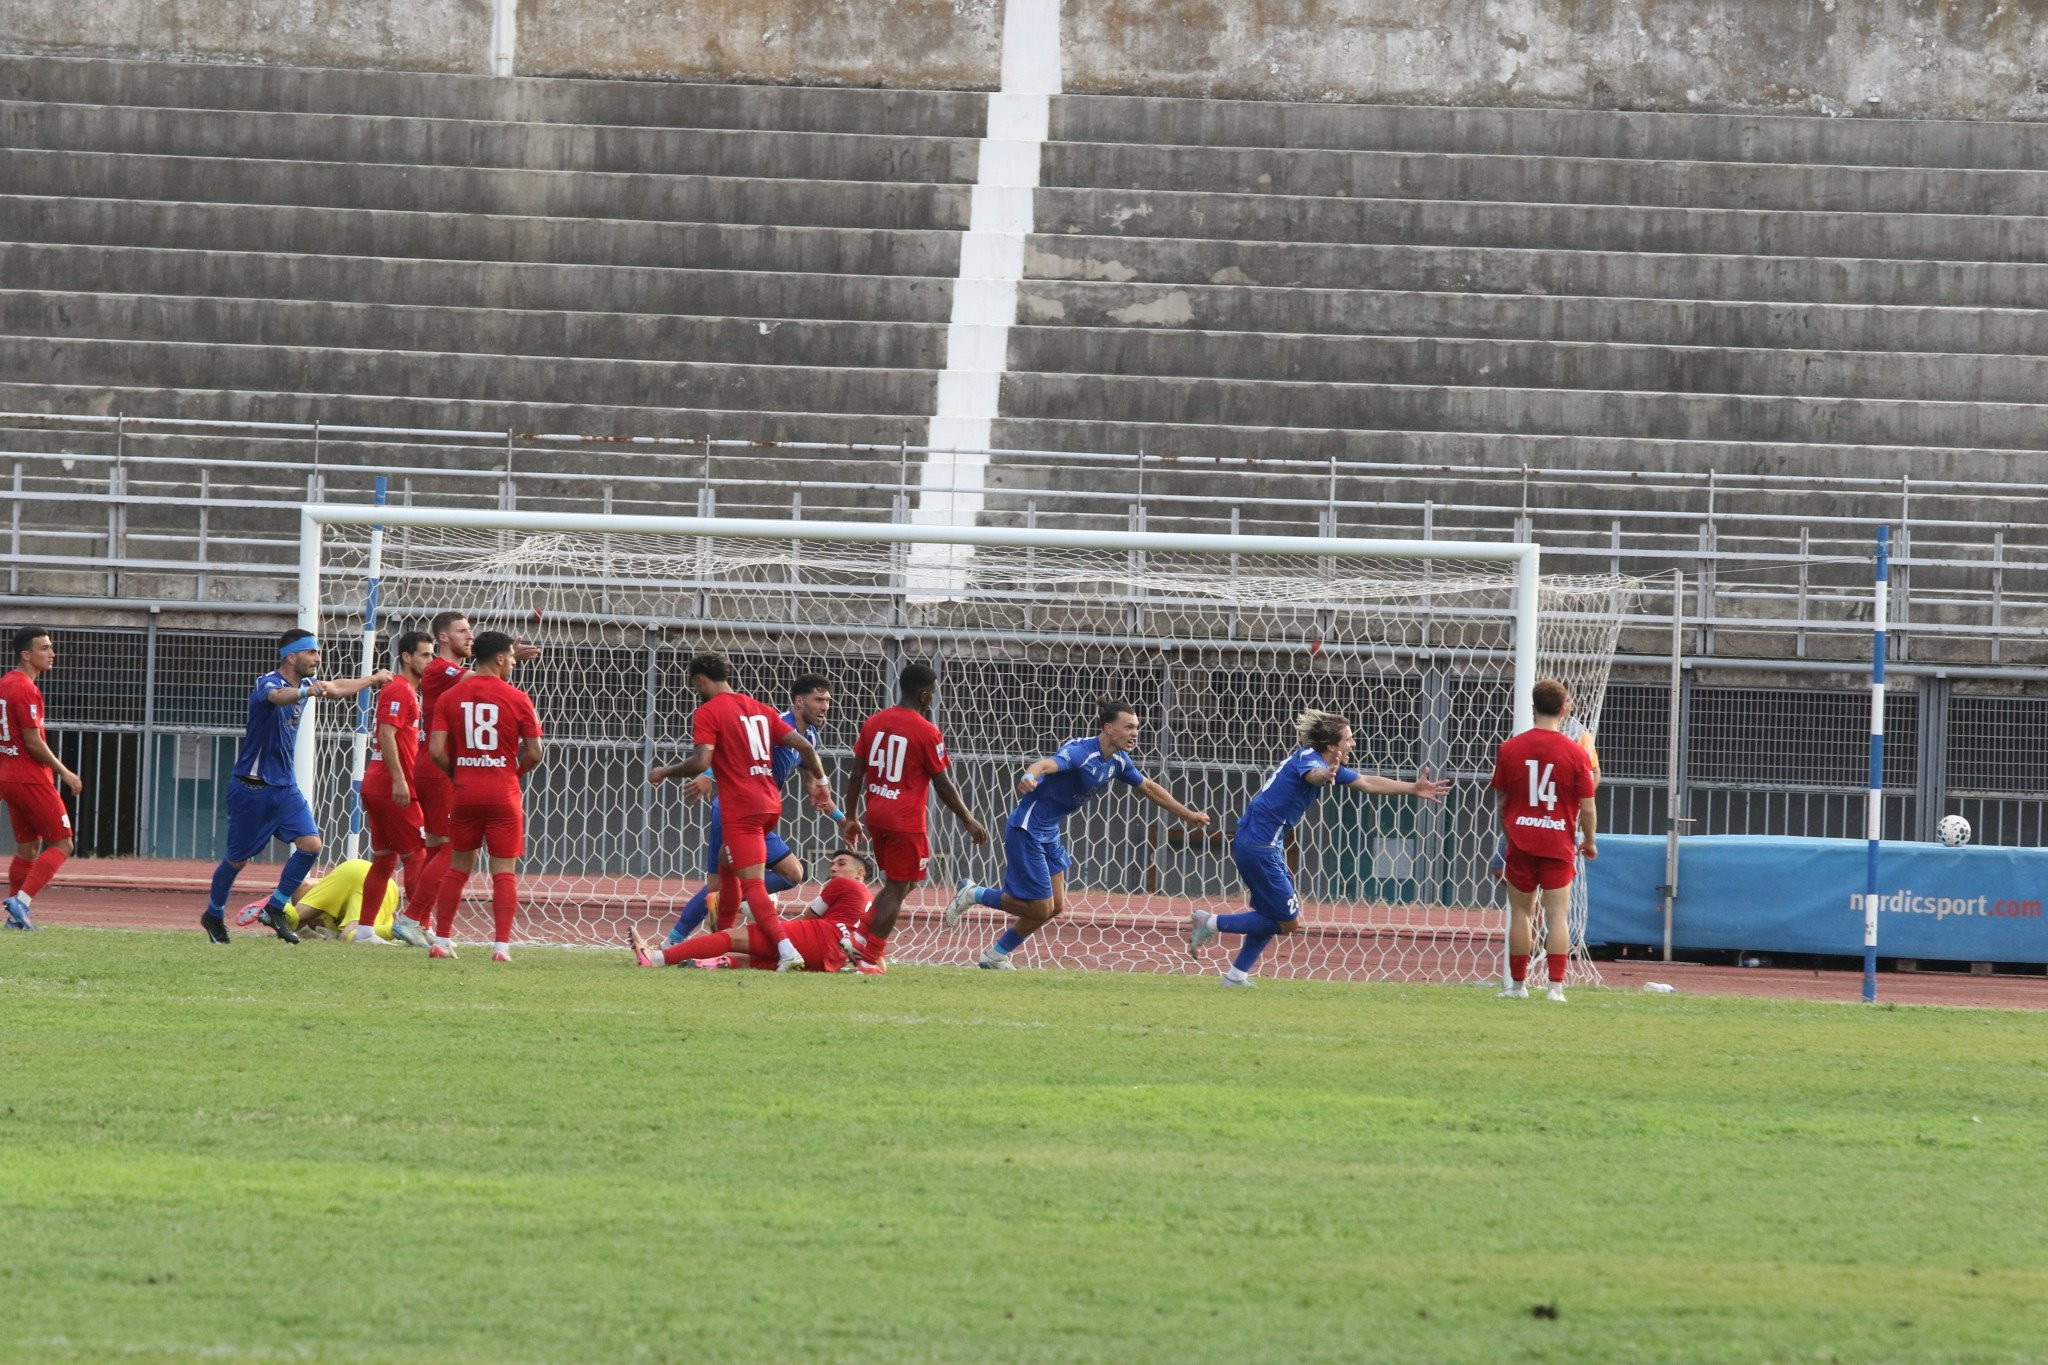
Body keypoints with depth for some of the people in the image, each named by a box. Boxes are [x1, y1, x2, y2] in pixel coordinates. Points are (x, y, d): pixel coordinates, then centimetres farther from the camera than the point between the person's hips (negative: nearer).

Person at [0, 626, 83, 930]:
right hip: (30, 778, -9)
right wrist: (63, 772, -10)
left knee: (28, 847, 16)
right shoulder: (25, 689, -17)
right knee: (62, 844, -4)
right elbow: (33, 742, -19)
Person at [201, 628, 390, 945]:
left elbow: (336, 688, 29)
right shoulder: (267, 684, -19)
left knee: (310, 844, -10)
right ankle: (213, 915, 26)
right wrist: (307, 691, -64)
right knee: (237, 859, 4)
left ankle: (274, 909, 3)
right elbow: (278, 696, -45)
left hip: (286, 787, 7)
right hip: (253, 788, -7)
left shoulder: (305, 684, 6)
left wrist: (372, 680, 36)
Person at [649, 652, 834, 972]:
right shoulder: (760, 709, 16)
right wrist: (821, 782, 21)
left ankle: (787, 950, -29)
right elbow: (804, 746, 12)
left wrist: (665, 773, -2)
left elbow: (701, 762, -18)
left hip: (740, 810, -8)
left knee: (752, 884, -12)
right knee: (726, 865, 26)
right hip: (770, 803, 8)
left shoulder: (707, 713, -6)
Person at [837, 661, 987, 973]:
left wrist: (851, 817, 16)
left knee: (897, 883, 22)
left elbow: (856, 774, 8)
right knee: (897, 889, 2)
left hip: (876, 815, 7)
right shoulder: (927, 732, -12)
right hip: (906, 819, -7)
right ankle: (869, 960, 0)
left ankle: (865, 938, 12)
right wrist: (968, 820, 3)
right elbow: (943, 785, -8)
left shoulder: (873, 723, 5)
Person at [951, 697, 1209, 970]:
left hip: (1049, 834, 9)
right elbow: (1047, 764, -44)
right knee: (1041, 909, -8)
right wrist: (1030, 776, -67)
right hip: (1028, 829, -9)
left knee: (1055, 906, 10)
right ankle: (974, 894, 9)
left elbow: (1148, 787, 18)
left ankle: (996, 955, 23)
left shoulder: (1118, 761, 2)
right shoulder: (1081, 752, -25)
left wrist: (1187, 814, 23)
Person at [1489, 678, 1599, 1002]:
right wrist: (1589, 842, 12)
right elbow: (1587, 808, -5)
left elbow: (1500, 801, 6)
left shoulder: (1509, 749, -2)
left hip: (1521, 843, 2)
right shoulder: (1575, 753, -8)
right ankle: (1556, 986, -8)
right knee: (1558, 915, -1)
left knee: (1521, 912, 11)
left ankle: (1518, 984, 15)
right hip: (1559, 845, -2)